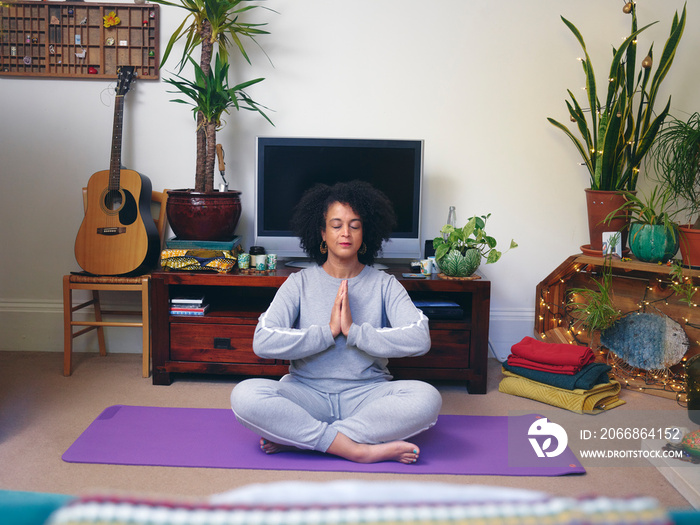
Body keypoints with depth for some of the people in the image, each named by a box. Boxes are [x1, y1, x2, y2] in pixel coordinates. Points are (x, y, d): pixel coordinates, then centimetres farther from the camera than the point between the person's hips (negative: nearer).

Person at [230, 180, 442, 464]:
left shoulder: (384, 284, 5)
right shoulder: (300, 283, 4)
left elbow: (419, 339, -12)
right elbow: (263, 342, -11)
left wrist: (354, 331, -16)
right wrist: (327, 332, -13)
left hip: (367, 393, 1)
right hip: (308, 393, 0)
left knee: (427, 398, -30)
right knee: (245, 395, -28)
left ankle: (294, 437, -23)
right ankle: (357, 449, -25)